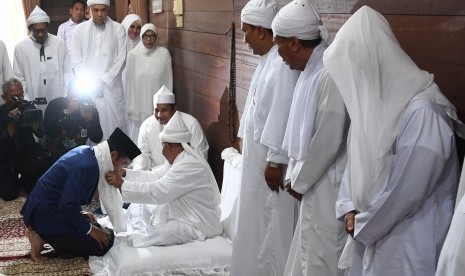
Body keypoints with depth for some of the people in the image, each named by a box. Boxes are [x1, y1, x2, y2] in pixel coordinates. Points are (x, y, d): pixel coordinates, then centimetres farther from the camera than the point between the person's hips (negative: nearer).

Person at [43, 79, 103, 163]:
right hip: (56, 155, -2)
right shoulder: (55, 104, -10)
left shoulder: (91, 109, -7)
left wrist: (89, 120, -26)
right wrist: (66, 113, -28)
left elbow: (97, 139, -12)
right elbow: (48, 130, -23)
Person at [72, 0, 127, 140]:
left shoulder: (118, 29, 0)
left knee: (114, 123, 0)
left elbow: (121, 59, -3)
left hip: (111, 86, -1)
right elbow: (76, 60, 4)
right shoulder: (79, 29, 4)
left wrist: (104, 81, -9)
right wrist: (89, 83, -7)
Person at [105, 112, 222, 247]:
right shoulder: (182, 160, 6)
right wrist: (124, 173, 2)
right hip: (186, 216, 10)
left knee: (134, 239, -15)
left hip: (197, 227, -10)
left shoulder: (189, 166, -27)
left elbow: (156, 192, -29)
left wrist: (122, 184, -22)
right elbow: (154, 177, 10)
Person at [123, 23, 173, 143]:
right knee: (138, 135, 6)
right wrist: (129, 106, 3)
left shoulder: (164, 53, -3)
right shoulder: (133, 55, -3)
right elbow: (127, 81, 2)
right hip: (138, 105, 0)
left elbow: (168, 79, 1)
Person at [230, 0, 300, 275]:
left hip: (272, 158, -10)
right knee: (256, 220, 20)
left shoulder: (283, 63, -21)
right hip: (257, 154, 10)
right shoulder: (268, 59, 10)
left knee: (274, 224, 3)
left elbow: (283, 115, -24)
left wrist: (275, 161, -21)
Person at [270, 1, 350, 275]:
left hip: (327, 186, -9)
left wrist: (298, 181, -9)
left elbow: (328, 141, -22)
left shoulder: (331, 75, -23)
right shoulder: (311, 71, 7)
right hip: (313, 182, 9)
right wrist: (293, 174, 9)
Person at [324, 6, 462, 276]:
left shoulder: (422, 112, -25)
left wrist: (364, 225, -10)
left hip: (408, 241, -7)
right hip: (371, 228, 7)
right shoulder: (371, 98, 2)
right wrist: (349, 208, -3)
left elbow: (407, 188, -23)